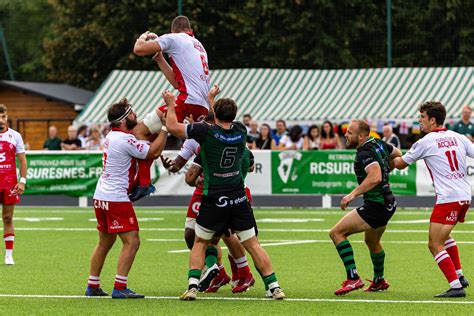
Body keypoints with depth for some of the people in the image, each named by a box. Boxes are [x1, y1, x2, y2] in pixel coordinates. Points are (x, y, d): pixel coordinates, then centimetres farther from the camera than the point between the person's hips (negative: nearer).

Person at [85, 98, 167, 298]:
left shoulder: (112, 136, 11)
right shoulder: (125, 140, -17)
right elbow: (153, 152, -12)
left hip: (101, 197, 10)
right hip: (116, 198, -10)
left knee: (105, 242, 18)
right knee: (132, 242, -8)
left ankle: (93, 286, 22)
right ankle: (119, 288, -14)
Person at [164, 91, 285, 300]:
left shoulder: (207, 132, -14)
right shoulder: (241, 131, -1)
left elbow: (172, 126, -8)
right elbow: (227, 122, 23)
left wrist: (170, 104, 9)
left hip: (214, 200, -3)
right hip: (238, 199, 3)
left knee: (200, 243, 14)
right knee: (253, 245, 7)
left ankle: (192, 286, 2)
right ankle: (274, 287, 3)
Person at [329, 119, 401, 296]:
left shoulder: (365, 153, -21)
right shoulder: (379, 144, 6)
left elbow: (375, 177, -35)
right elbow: (397, 155, 23)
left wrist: (353, 194, -33)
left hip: (375, 206, -10)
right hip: (388, 203, 10)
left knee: (336, 232, -9)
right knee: (372, 242, 32)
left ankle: (353, 278, -16)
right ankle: (379, 281, 50)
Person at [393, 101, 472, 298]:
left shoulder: (426, 143, -5)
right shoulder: (458, 138, 9)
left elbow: (401, 164, 8)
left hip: (448, 199, -8)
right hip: (465, 196, 8)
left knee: (435, 245, -6)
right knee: (444, 235, 29)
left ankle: (456, 286, -16)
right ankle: (460, 277, 30)